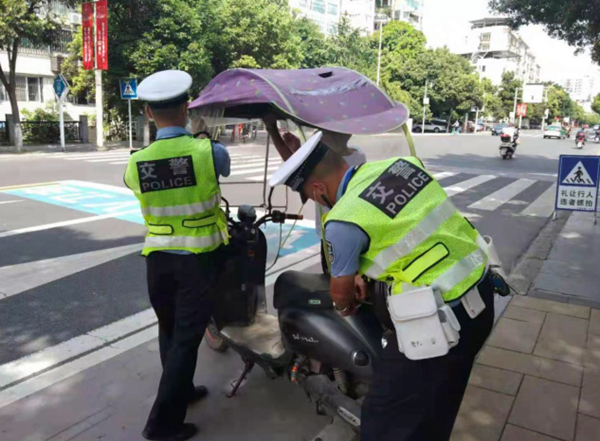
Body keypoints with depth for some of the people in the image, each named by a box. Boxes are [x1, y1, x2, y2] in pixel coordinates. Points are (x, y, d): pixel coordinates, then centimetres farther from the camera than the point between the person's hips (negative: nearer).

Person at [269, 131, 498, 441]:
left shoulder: (344, 221, -18)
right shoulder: (401, 163, 3)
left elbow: (340, 290, 0)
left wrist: (344, 307, 23)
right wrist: (362, 271, 23)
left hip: (441, 321, -8)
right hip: (481, 291, 9)